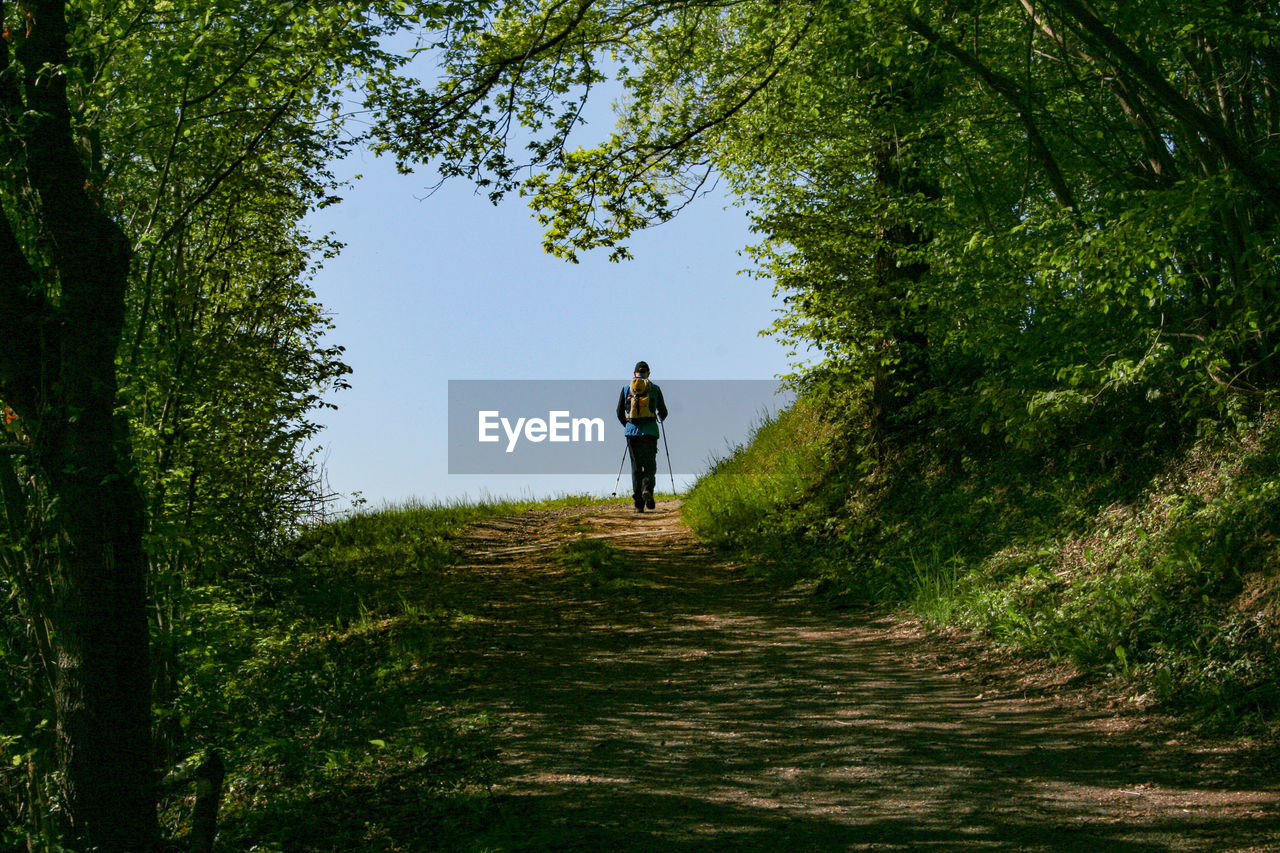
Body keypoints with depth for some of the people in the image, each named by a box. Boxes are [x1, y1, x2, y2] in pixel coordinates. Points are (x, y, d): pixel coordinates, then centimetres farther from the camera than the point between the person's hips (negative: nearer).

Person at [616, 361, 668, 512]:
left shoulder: (626, 389, 8)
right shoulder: (655, 389, 6)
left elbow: (620, 413, 10)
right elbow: (663, 412, 11)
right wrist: (660, 419, 35)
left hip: (632, 431, 1)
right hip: (650, 431, -1)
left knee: (636, 466, 7)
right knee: (650, 465, 6)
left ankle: (639, 503, 1)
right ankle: (647, 489, -24)